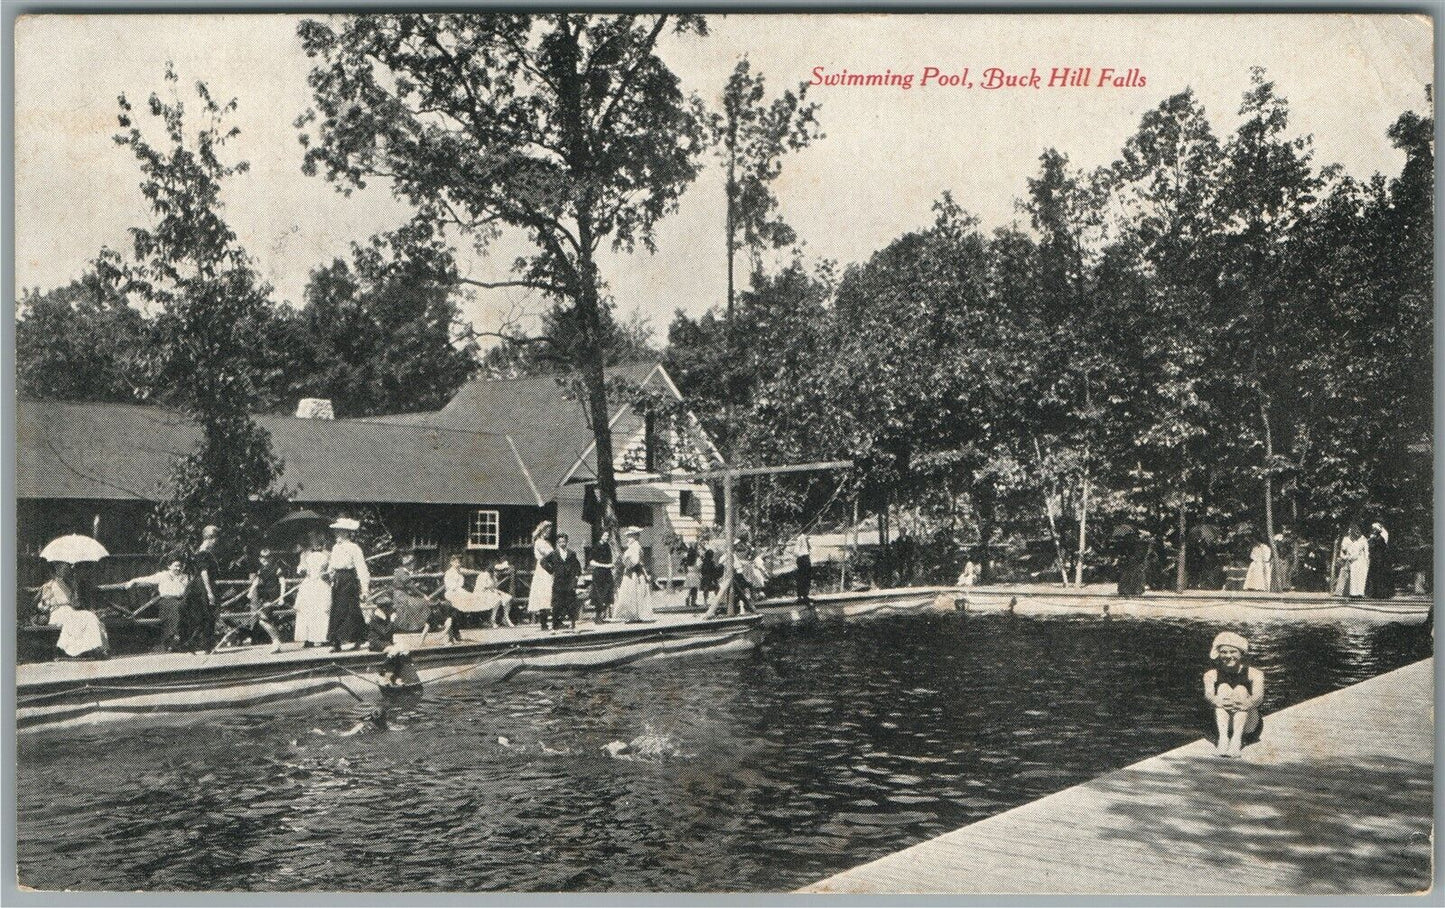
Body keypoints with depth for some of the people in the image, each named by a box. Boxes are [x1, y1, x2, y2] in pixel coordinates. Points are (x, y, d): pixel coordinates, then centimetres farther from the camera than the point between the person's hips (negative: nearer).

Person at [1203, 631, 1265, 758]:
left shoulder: (1254, 674, -2)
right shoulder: (1211, 675, 1)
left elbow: (1259, 696, -21)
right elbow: (1208, 695, -19)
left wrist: (1247, 704, -45)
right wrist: (1218, 702, -43)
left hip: (1248, 727, -1)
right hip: (1224, 725, 1)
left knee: (1241, 690, -20)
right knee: (1223, 687, -19)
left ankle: (1237, 738, -37)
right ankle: (1223, 737, -35)